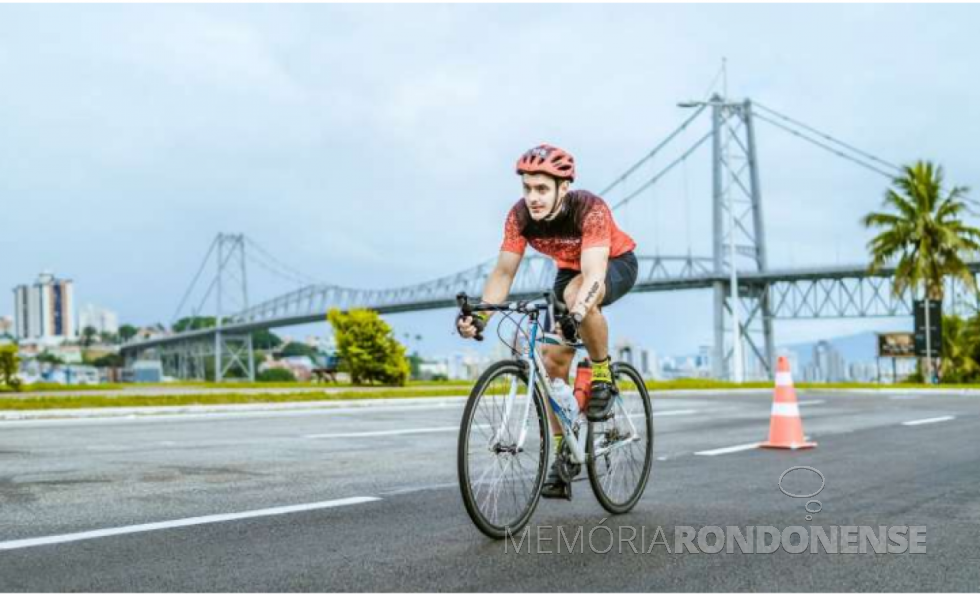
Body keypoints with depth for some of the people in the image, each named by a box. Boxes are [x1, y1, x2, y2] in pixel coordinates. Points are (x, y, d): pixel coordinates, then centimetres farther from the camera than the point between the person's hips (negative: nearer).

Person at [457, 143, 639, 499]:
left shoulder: (589, 209, -35)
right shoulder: (520, 215, -22)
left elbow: (593, 273, -47)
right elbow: (503, 272, -21)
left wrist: (576, 312, -65)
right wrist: (480, 316, -37)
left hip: (616, 265, -5)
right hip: (569, 271, 5)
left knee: (577, 294, -39)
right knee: (553, 359, -7)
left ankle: (603, 375, -15)